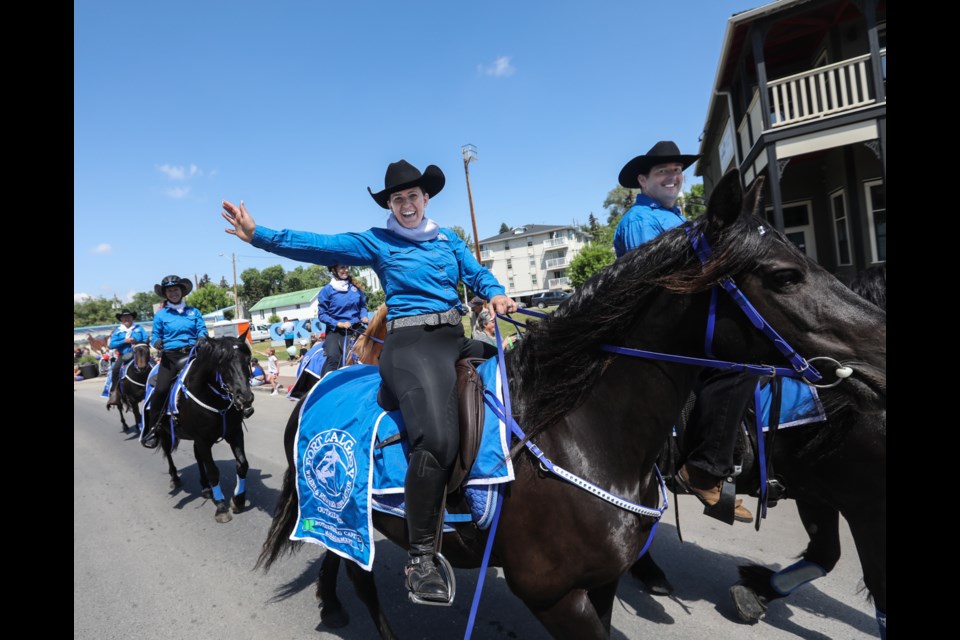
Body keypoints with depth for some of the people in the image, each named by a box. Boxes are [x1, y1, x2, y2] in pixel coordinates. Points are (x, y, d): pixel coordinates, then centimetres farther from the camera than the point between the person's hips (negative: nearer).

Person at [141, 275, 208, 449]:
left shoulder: (194, 311, 14)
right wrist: (157, 342, -13)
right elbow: (155, 335, 11)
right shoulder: (160, 315, 10)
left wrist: (202, 338, -14)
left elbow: (202, 329, 9)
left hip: (192, 353, 1)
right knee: (161, 390, -17)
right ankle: (151, 430, -3)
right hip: (170, 356, -1)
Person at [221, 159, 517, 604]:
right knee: (438, 439, -28)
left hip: (456, 337, 7)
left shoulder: (448, 239, 21)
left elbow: (478, 274, 20)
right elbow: (318, 246, 1)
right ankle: (420, 557, -14)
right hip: (409, 343, -6)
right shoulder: (377, 242, 8)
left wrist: (496, 295, -2)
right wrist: (259, 235, -6)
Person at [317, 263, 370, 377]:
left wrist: (364, 316, -2)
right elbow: (322, 314, -2)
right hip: (336, 330, -4)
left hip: (357, 328, 4)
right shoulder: (327, 290, -3)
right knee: (333, 358, -26)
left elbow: (363, 306, 19)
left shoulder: (355, 287, 6)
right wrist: (339, 324, -14)